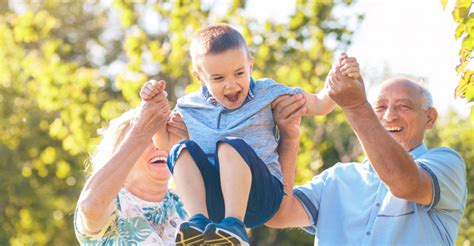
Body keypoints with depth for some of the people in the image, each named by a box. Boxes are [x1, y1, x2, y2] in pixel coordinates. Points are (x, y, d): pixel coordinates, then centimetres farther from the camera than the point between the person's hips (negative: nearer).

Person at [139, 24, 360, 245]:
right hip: (212, 201, 3)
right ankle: (200, 221, -36)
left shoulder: (267, 94, 10)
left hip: (261, 193, -3)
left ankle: (235, 225, -42)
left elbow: (319, 105, 11)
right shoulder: (190, 107, 15)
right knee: (184, 150, -23)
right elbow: (165, 145, 23)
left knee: (230, 146, -31)